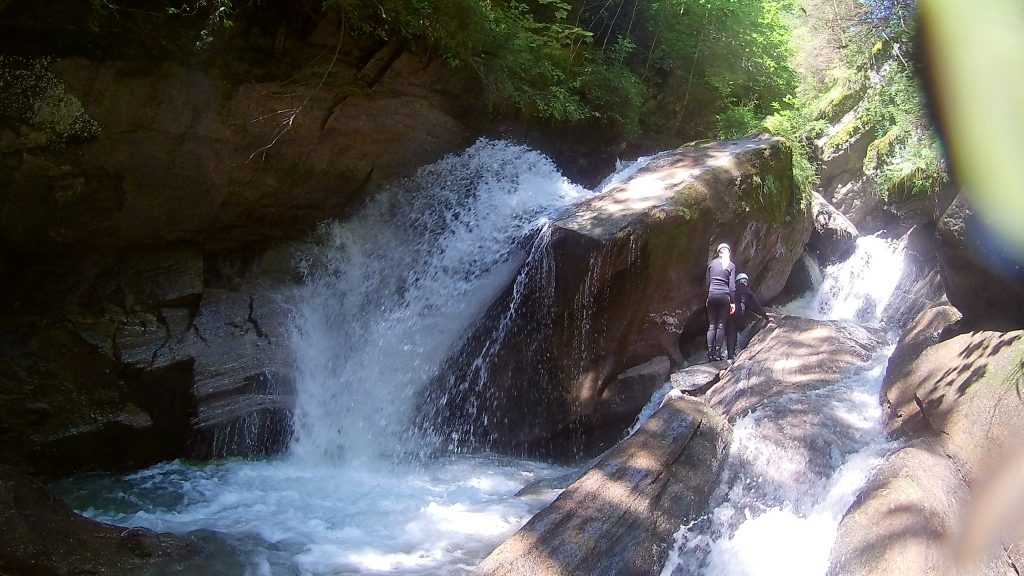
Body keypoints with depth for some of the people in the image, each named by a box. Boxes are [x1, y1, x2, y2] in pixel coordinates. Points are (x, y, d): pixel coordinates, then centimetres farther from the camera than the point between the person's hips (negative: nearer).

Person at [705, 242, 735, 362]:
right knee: (721, 325, 3)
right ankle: (717, 352, -3)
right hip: (724, 296, -2)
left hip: (712, 295, 2)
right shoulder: (731, 265, 2)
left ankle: (710, 353, -4)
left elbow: (707, 282, 9)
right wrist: (733, 302, 0)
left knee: (711, 325, 4)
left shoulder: (711, 263, 8)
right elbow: (732, 285, -2)